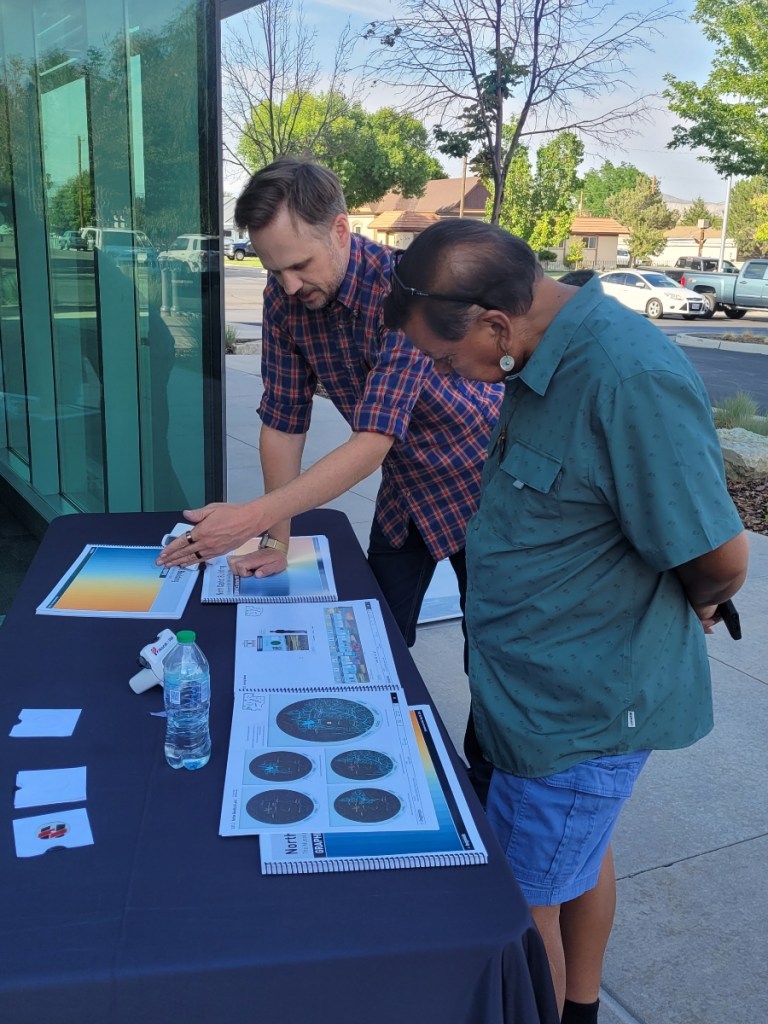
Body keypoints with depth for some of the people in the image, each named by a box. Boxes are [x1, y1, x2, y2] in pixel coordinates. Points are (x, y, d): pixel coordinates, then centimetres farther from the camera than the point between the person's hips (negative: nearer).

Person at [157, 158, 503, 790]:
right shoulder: (285, 301, -11)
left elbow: (373, 442, -36)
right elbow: (283, 423, -6)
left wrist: (253, 518, -40)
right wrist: (279, 541, -8)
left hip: (477, 484, -5)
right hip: (403, 489, 6)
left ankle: (485, 790, 29)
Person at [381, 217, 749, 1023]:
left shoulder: (631, 382, -31)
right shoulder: (550, 358, -1)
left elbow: (720, 559, -23)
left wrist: (690, 608, -4)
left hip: (578, 713, -9)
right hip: (567, 684, 9)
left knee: (522, 904, 10)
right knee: (578, 858, 28)